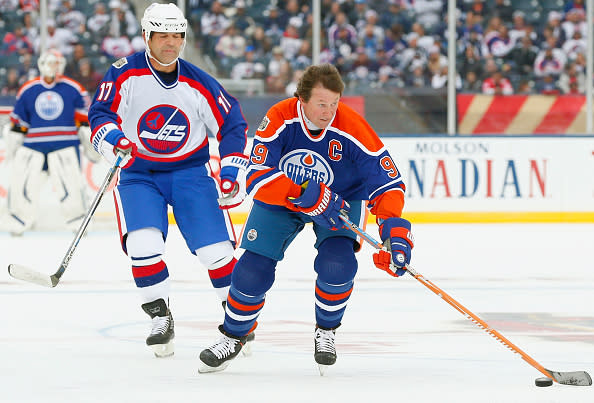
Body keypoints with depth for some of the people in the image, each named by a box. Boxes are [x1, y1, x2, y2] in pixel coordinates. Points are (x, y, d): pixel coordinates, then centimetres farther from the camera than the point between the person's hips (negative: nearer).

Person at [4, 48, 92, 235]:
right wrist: (14, 140, 18)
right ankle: (20, 220, 11)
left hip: (64, 145, -2)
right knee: (21, 182, -3)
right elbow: (18, 119, 17)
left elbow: (85, 115, 7)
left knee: (70, 183, -10)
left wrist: (90, 142, 6)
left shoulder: (73, 89, 3)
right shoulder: (27, 90, 9)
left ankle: (77, 220, 3)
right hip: (33, 145, 2)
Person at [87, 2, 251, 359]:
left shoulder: (199, 84, -6)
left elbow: (233, 125, 2)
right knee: (142, 245, -21)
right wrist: (112, 137, -33)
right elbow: (100, 114, -12)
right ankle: (161, 318, -3)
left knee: (215, 247, -10)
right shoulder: (125, 74, -10)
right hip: (138, 174, -1)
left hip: (190, 170, 1)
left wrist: (233, 171, -7)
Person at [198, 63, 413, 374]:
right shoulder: (279, 119, -28)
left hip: (341, 197, -1)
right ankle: (233, 337, 21)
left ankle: (326, 332, 4)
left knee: (336, 264, -25)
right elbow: (257, 178, -33)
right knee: (253, 271, -7)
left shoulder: (352, 129, -30)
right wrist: (304, 195, -46)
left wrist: (394, 228, -42)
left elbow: (387, 182, -27)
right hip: (280, 198, 1)